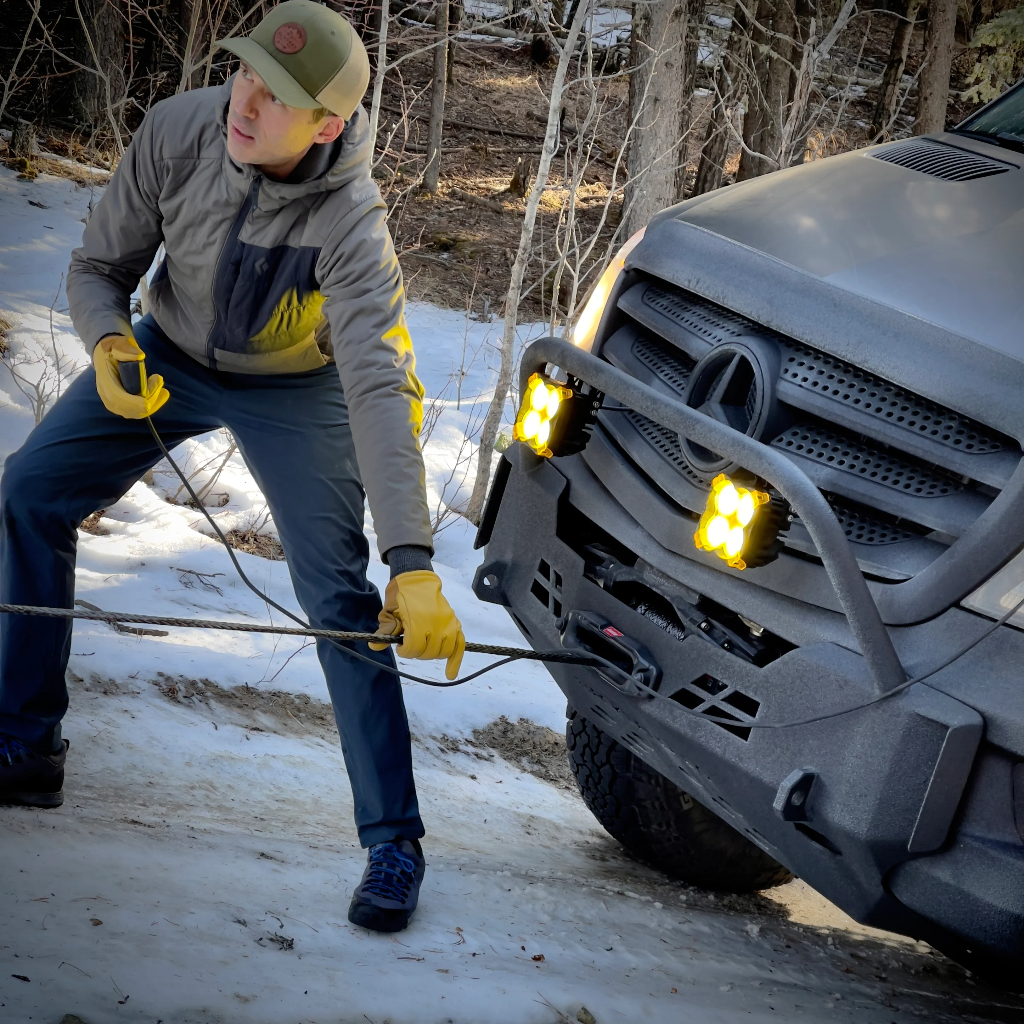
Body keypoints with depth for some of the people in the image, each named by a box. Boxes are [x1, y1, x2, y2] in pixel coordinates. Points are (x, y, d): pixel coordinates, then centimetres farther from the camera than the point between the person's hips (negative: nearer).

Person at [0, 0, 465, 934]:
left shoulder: (351, 223, -36)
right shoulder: (178, 132, -26)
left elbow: (379, 393, -43)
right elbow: (100, 266, -11)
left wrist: (413, 565, -51)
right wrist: (108, 344, -34)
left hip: (292, 391, -4)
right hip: (171, 356, 4)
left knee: (339, 597, -14)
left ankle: (393, 840, -5)